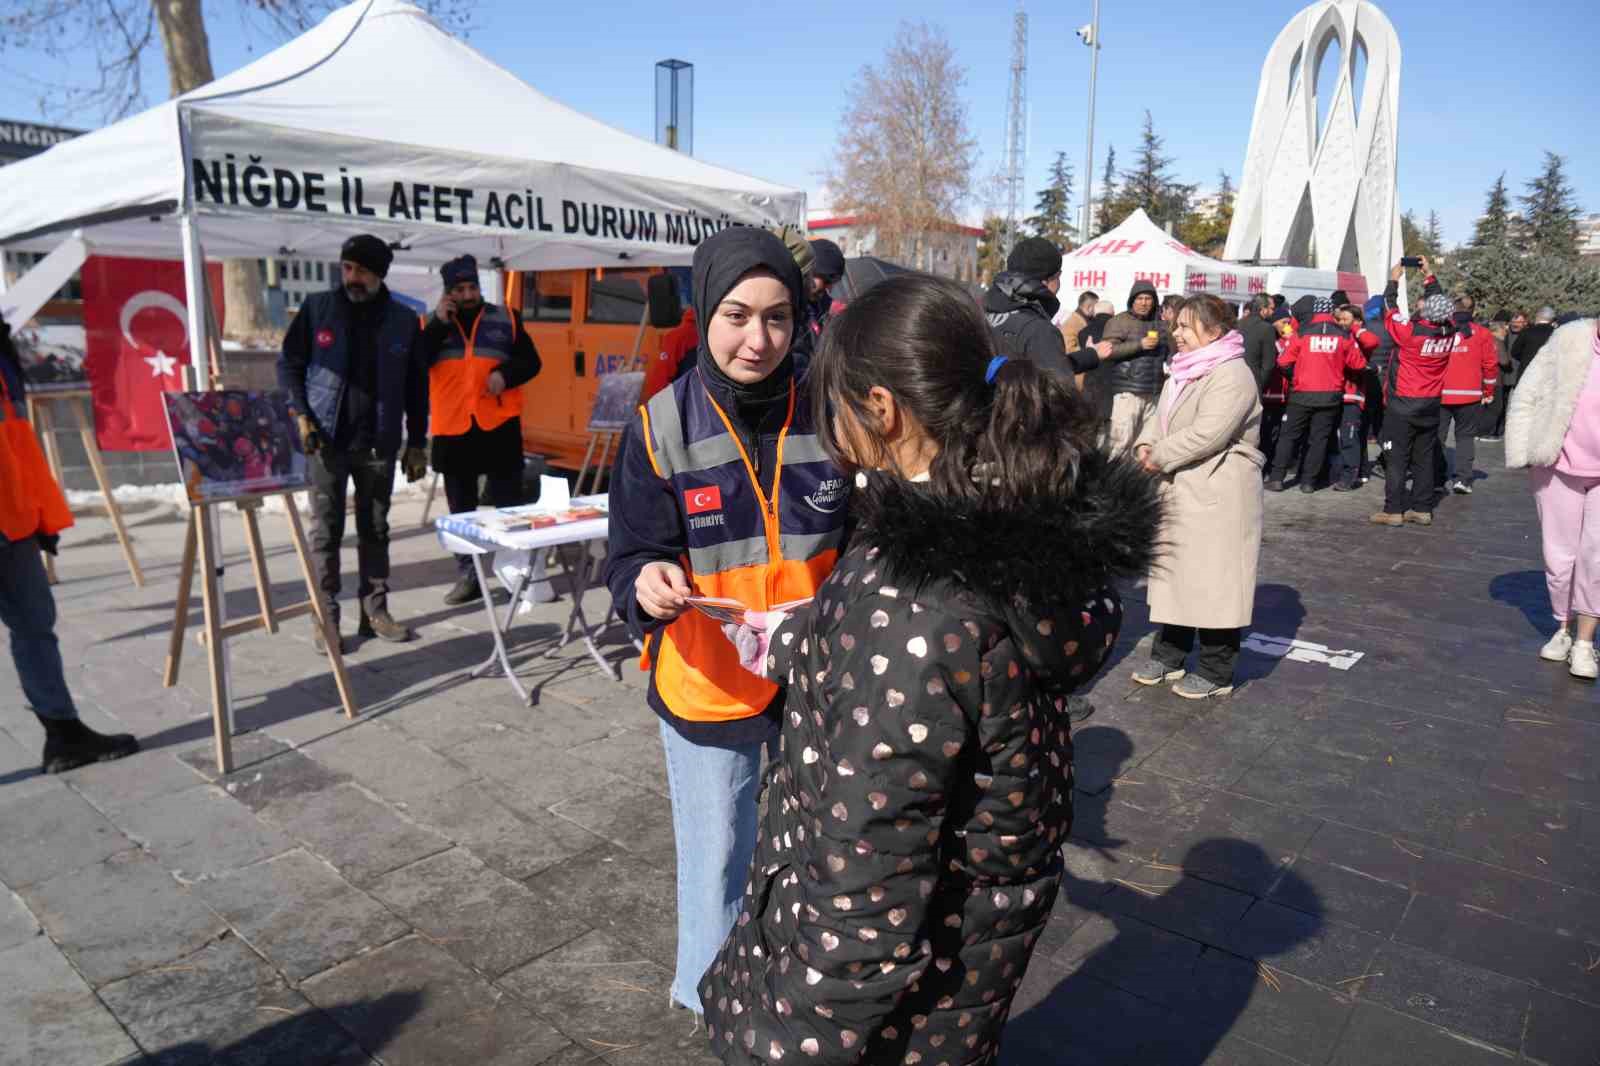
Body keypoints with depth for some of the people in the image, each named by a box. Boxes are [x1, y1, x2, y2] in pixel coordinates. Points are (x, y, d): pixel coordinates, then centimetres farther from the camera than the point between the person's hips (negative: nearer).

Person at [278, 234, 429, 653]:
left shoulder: (404, 320, 3)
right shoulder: (317, 308, -1)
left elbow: (416, 386, 7)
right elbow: (289, 364, 4)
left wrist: (417, 443, 5)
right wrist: (301, 415, -10)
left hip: (379, 443, 2)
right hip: (327, 440, -1)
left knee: (375, 529, 9)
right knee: (326, 530, 2)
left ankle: (375, 610, 20)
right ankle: (325, 617, 11)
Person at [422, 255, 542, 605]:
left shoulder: (505, 320, 7)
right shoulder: (433, 325, 8)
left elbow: (531, 362, 6)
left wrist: (506, 375, -13)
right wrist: (439, 324, -11)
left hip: (499, 426, -1)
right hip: (453, 429, 2)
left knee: (509, 504, 2)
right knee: (461, 509, 9)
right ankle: (467, 576, 18)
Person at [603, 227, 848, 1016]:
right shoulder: (662, 426, -12)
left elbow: (858, 545, 2)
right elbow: (631, 557, -11)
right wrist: (647, 584, -33)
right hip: (707, 683, -2)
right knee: (716, 858, 16)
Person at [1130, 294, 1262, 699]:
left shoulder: (1232, 376, -16)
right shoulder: (1183, 371, 15)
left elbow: (1207, 433, -25)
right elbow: (1161, 418, 17)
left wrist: (1159, 457, -16)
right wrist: (1146, 445, -3)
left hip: (1216, 497, -10)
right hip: (1177, 492, 10)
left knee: (1213, 580, -2)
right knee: (1173, 572, 16)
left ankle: (1216, 671, 11)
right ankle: (1169, 656, 28)